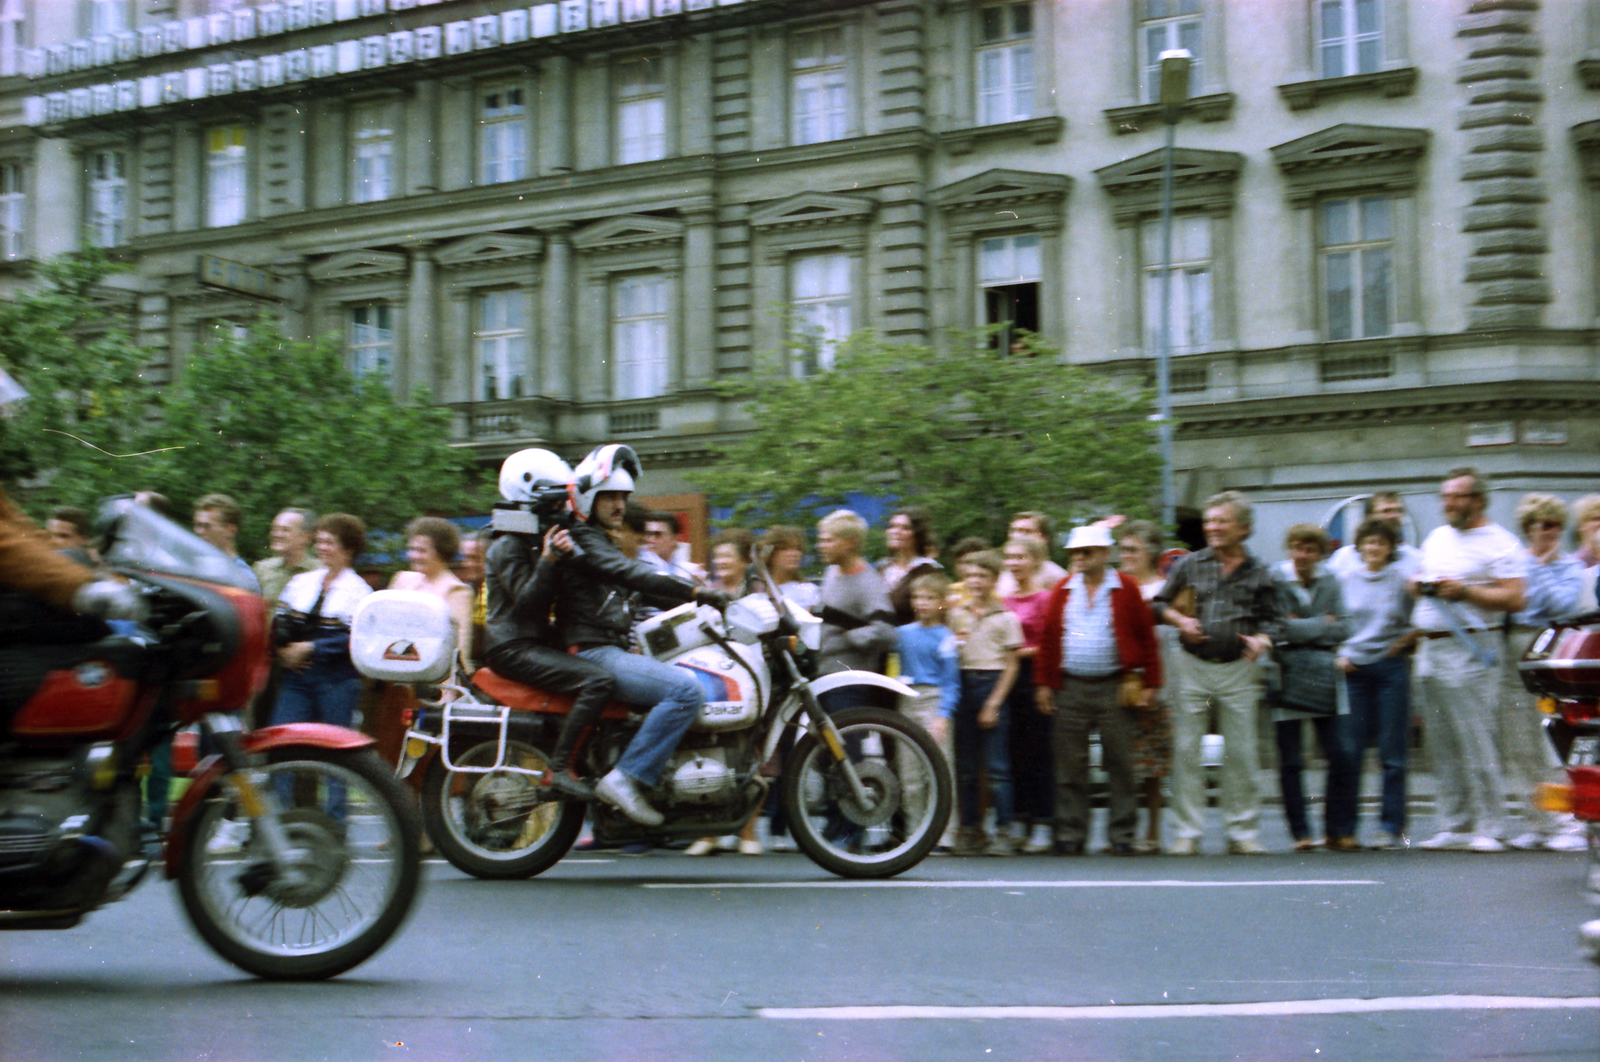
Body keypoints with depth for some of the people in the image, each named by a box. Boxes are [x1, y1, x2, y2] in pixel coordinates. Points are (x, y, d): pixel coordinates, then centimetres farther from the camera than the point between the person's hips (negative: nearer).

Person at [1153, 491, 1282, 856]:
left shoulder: (1259, 575, 5)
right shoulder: (1189, 565, 6)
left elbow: (1270, 619, 8)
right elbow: (1160, 604, 12)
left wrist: (1261, 640, -12)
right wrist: (1181, 621, -7)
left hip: (1238, 669, 0)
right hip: (1193, 666, 1)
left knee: (1241, 753, 1)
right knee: (1185, 750, -1)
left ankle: (1243, 832, 12)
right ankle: (1187, 832, 6)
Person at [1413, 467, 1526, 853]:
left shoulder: (1499, 543, -5)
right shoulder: (1436, 538, 19)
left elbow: (1515, 599, -13)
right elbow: (1422, 580, 29)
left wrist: (1465, 592, -19)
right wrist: (1419, 586, 6)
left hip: (1469, 650, -7)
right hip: (1431, 648, 8)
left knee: (1476, 743, -9)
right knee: (1442, 747, 8)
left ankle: (1489, 828, -3)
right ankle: (1454, 827, 13)